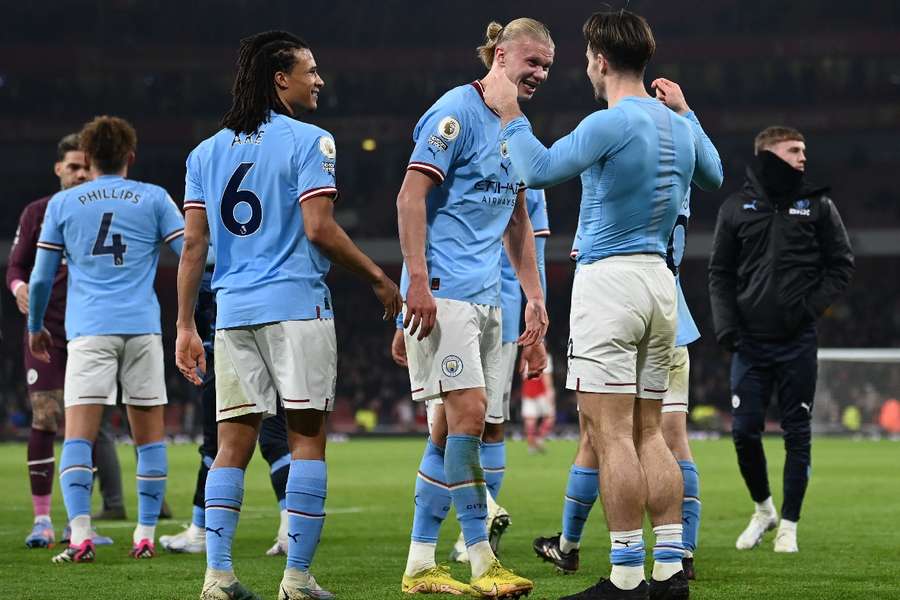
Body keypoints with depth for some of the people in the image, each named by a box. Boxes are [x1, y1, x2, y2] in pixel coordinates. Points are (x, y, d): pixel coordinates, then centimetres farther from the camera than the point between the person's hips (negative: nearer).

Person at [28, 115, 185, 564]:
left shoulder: (62, 204, 9)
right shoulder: (153, 198, 8)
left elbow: (40, 278, 10)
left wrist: (34, 327, 26)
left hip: (88, 330, -1)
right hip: (142, 327, 1)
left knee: (78, 435, -5)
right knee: (150, 435, 10)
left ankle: (80, 535, -21)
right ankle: (145, 536, 7)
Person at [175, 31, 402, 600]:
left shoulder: (206, 152, 13)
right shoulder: (308, 141, -4)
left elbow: (194, 246, 10)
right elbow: (319, 229, -12)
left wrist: (186, 327, 12)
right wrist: (378, 277, 0)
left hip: (233, 312, 5)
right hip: (297, 305, -5)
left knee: (234, 442, 6)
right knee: (307, 438, 0)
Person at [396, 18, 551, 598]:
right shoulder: (458, 112, -8)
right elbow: (411, 195, -14)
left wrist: (535, 299, 21)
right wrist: (418, 280, -21)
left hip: (486, 298, 9)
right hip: (443, 289, -9)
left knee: (452, 426, 7)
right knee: (468, 411, -15)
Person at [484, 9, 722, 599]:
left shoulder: (610, 125, -14)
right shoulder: (677, 125, 11)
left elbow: (539, 170, -11)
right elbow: (714, 175, 30)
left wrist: (510, 114, 1)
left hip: (609, 282, -8)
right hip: (660, 283, 8)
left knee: (612, 435, -7)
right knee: (649, 433, 11)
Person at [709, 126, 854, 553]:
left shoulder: (817, 205, 4)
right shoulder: (736, 208, 6)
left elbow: (842, 264, 5)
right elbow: (720, 272, 10)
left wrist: (812, 305, -9)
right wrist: (725, 324, -2)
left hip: (798, 342, -1)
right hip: (750, 341, 1)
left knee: (797, 434, 1)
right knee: (745, 430, -1)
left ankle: (788, 525, 11)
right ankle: (763, 509, 22)